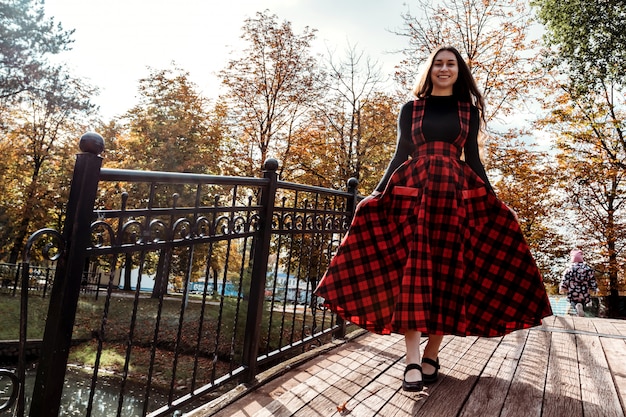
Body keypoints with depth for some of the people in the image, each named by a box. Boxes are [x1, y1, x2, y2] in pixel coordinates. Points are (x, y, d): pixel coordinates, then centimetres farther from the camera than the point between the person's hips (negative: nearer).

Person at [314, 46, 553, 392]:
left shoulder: (469, 110, 16)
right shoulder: (411, 109, 13)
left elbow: (473, 158, 14)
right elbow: (400, 154, 10)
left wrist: (492, 199, 7)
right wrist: (378, 193, 0)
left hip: (455, 192, 1)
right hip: (414, 191, -1)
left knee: (447, 269, -2)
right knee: (413, 268, -11)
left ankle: (431, 356, 9)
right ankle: (412, 362, -11)